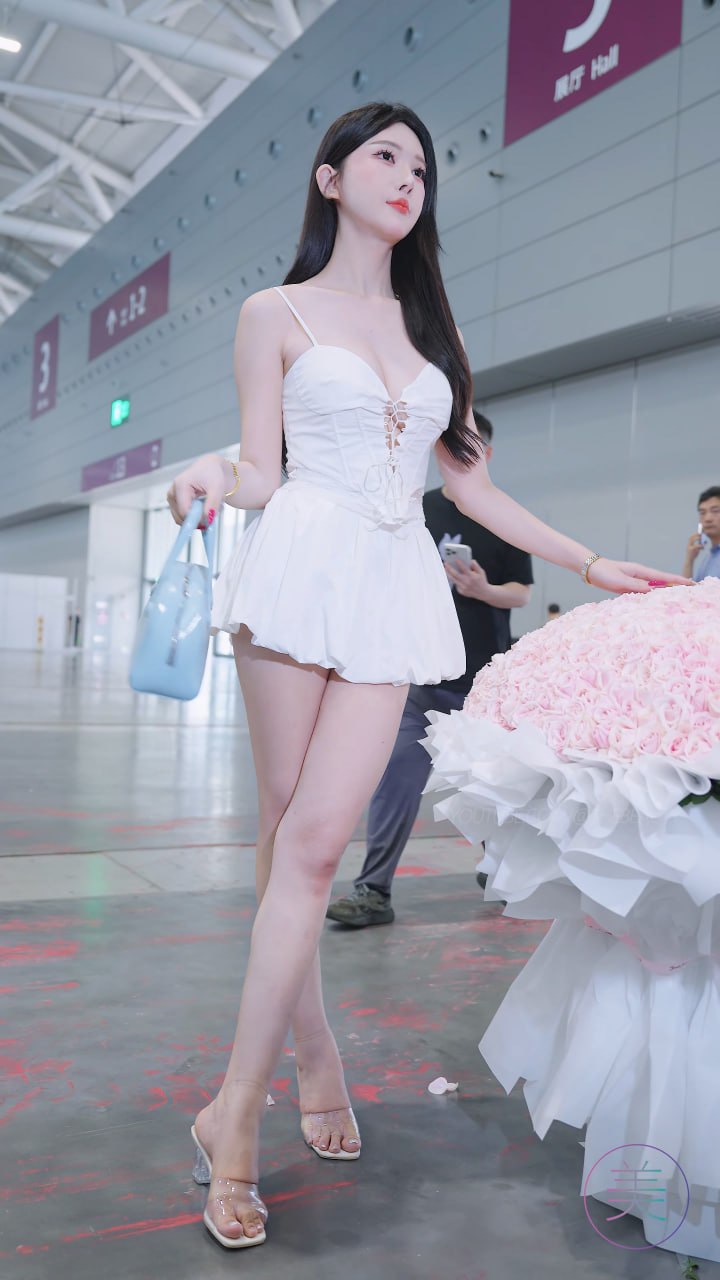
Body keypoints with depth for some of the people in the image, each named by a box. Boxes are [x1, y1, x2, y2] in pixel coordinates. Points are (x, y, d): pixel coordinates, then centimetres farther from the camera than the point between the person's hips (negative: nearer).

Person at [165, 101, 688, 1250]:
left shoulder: (429, 324, 23)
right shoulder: (277, 314, 11)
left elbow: (472, 485, 22)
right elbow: (261, 473, 4)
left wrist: (591, 565, 21)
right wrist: (214, 471, -20)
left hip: (396, 587, 2)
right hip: (302, 565, -2)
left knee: (316, 842, -9)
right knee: (287, 832, -2)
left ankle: (235, 1112, -1)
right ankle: (315, 1057, 14)